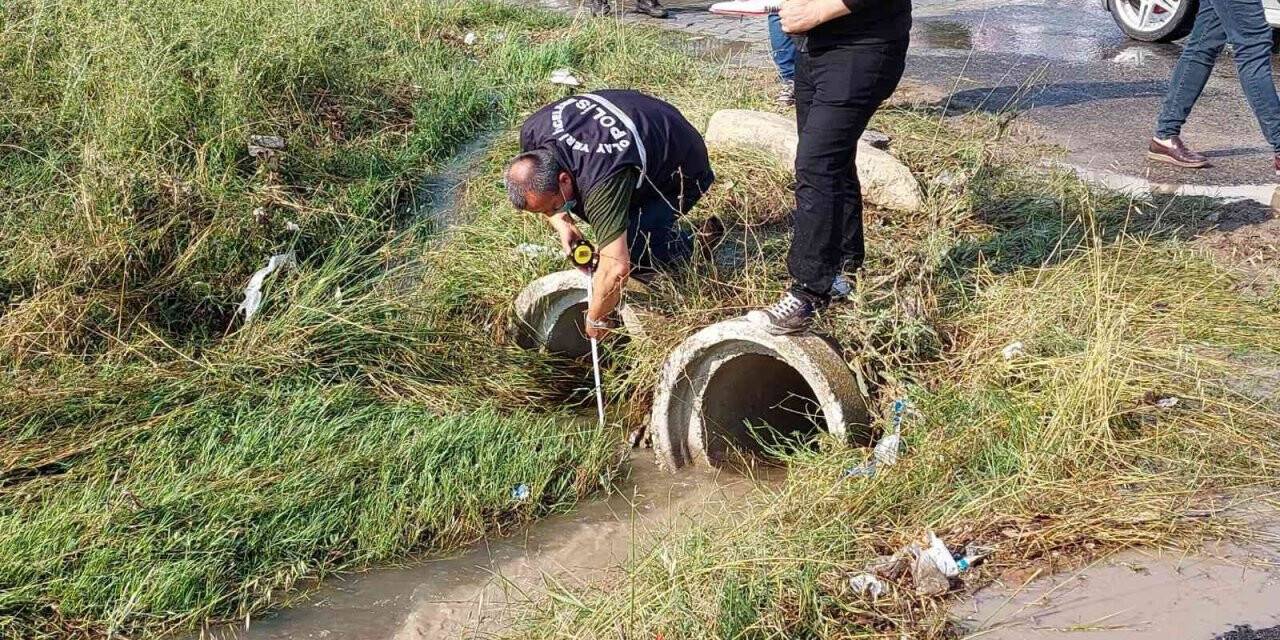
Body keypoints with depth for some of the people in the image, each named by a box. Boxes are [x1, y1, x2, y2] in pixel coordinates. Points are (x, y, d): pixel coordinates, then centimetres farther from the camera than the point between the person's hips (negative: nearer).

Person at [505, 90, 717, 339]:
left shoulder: (602, 183, -44)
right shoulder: (532, 133, -22)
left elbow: (617, 268, -44)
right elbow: (536, 195, 1)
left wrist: (596, 319, -28)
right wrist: (561, 221, -15)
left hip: (683, 171, -8)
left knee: (631, 254, -20)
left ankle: (691, 245, 4)